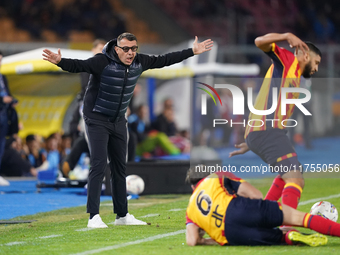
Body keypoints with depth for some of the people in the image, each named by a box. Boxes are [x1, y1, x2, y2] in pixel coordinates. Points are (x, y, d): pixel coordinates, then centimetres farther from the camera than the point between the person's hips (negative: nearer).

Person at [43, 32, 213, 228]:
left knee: (120, 167, 12)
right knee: (99, 165, -15)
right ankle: (94, 217, -16)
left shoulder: (139, 62, -3)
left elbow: (163, 60, 10)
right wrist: (60, 61, -56)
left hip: (119, 121, 7)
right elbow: (77, 65, -35)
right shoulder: (102, 62, -23)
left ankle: (122, 215, 22)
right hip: (97, 119, -7)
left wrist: (193, 52, 15)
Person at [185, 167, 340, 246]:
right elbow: (255, 195, 12)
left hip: (231, 236, 2)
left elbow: (191, 241, 10)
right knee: (297, 217, -1)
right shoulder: (218, 177, 25)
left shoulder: (190, 209, 28)